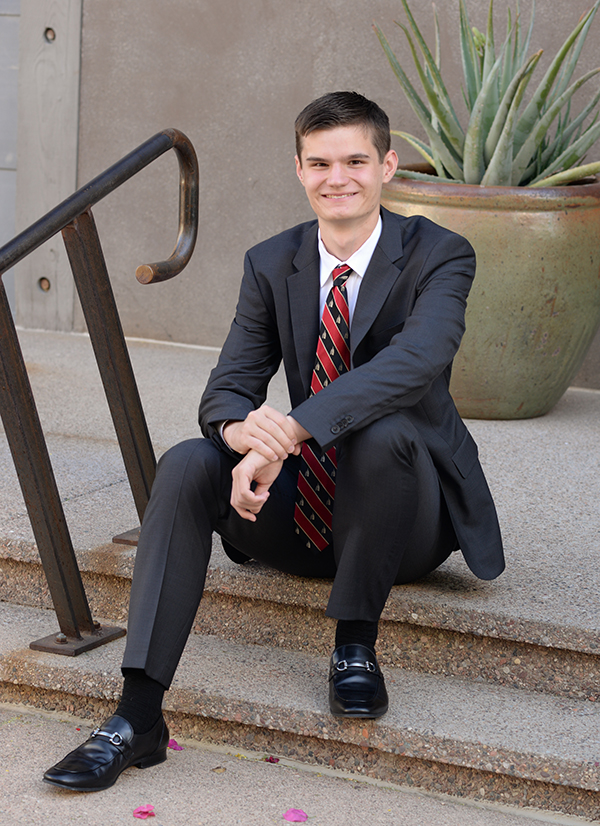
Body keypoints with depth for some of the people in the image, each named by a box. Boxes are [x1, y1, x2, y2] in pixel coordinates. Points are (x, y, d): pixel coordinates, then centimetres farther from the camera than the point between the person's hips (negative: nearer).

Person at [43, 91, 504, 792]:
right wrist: (241, 428, -32)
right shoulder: (271, 265, 4)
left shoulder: (438, 255, -11)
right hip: (302, 513, 4)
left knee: (382, 430, -36)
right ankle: (138, 715, -26)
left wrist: (289, 430, -43)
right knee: (186, 464, -21)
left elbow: (415, 360, -30)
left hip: (407, 519, -4)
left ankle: (355, 643, -14)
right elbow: (228, 386, -4)